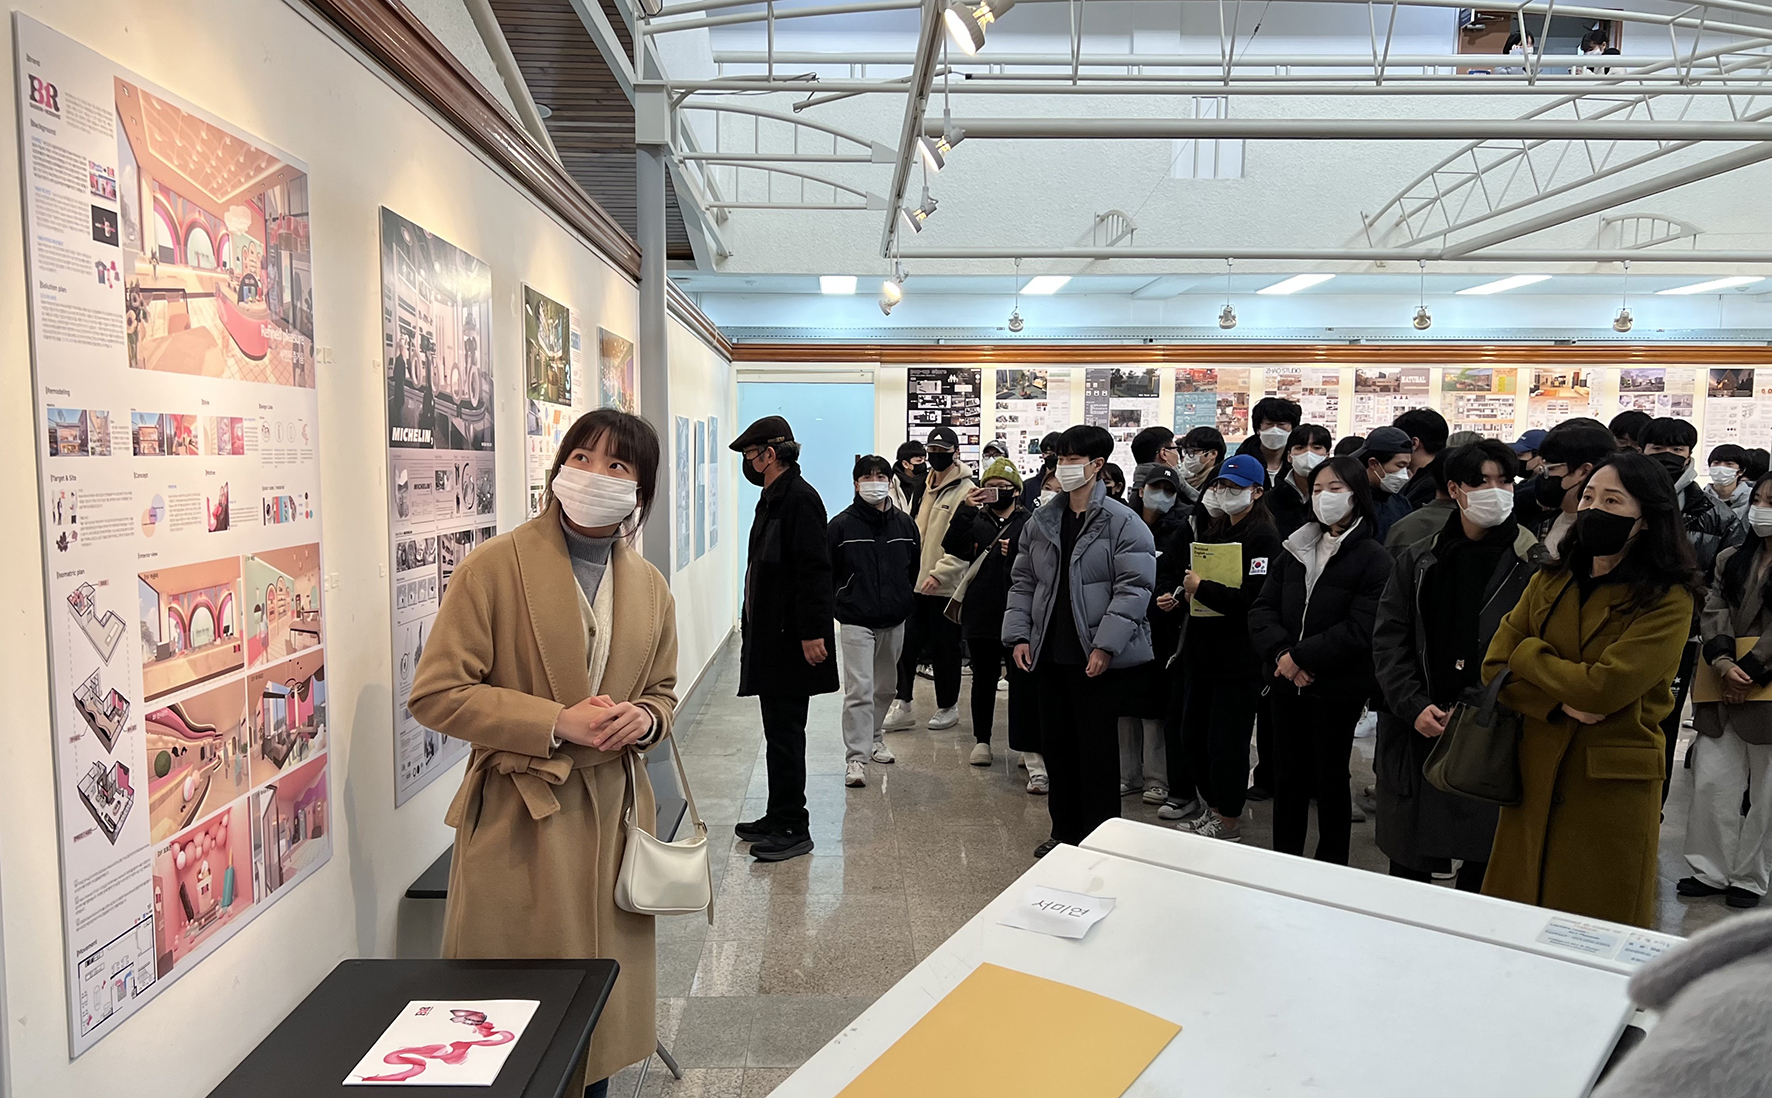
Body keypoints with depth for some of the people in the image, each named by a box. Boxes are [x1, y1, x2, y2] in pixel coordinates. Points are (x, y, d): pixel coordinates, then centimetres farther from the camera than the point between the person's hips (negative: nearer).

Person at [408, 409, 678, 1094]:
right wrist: (556, 722, -19)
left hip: (614, 812, 5)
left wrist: (645, 719, -5)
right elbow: (435, 693, -11)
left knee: (603, 1001, 16)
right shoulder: (494, 567, -9)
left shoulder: (650, 587, 7)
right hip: (519, 817, -4)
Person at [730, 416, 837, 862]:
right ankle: (778, 818, 26)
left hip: (791, 641, -10)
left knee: (785, 733, -4)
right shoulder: (774, 498, 16)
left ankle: (793, 829, 6)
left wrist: (812, 632, -23)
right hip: (770, 637, 10)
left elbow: (814, 570, -21)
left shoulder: (799, 498, -15)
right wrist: (753, 623, 20)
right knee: (778, 730, 16)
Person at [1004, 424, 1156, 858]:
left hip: (1094, 655, -6)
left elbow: (1134, 587, -14)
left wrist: (1105, 645, -19)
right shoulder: (1040, 521, 9)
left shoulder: (1123, 523, -9)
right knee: (1055, 742, 14)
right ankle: (1065, 829, 29)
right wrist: (1019, 635, 3)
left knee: (1096, 746, 4)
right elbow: (1023, 582, 14)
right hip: (1049, 652, 6)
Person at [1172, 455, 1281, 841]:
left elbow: (1252, 599, -23)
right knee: (1193, 736, 15)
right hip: (1203, 650, 9)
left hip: (1239, 659, -8)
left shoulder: (1262, 536, -12)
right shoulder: (1214, 529, 14)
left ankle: (1228, 824, 17)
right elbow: (1181, 569, 25)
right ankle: (1211, 809, 32)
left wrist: (1200, 587, -18)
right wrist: (1173, 594, 5)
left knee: (1226, 742, 1)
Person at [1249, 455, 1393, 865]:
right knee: (1288, 774, 12)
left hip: (1337, 688, -5)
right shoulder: (1294, 550, 9)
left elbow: (1359, 629, -17)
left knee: (1330, 777, 7)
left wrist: (1301, 657, -18)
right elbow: (1262, 608, 2)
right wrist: (1281, 654, -15)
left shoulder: (1372, 557, -8)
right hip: (1287, 684, 5)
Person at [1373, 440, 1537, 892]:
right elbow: (1388, 639, 5)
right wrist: (1415, 707, -8)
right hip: (1416, 733, 2)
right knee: (1408, 864, 10)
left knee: (1482, 863, 8)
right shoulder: (1418, 559, 7)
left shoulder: (1533, 564, 0)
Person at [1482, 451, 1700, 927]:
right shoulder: (1550, 581, 7)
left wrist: (1528, 654, -5)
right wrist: (1558, 704, -14)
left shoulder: (1667, 600, -8)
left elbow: (1603, 689, -19)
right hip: (1535, 777, 4)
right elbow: (1494, 668, 1)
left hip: (1612, 784, -4)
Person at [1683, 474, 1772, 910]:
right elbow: (1713, 614, 3)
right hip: (1724, 694, 4)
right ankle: (1710, 872, 13)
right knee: (1711, 783, 3)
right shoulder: (1731, 559, 12)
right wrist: (1724, 664, -11)